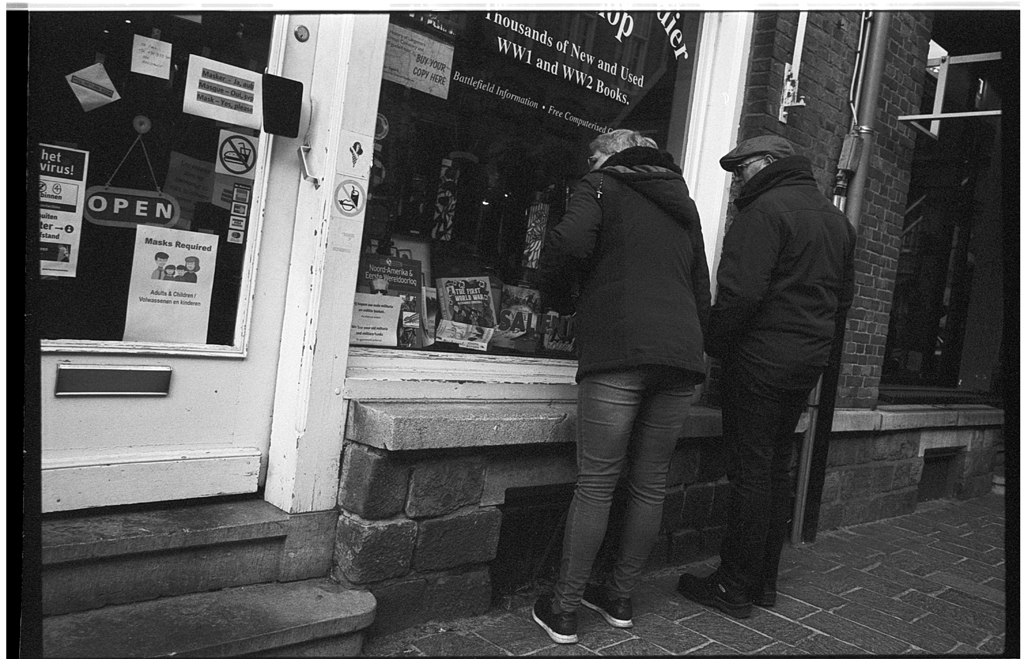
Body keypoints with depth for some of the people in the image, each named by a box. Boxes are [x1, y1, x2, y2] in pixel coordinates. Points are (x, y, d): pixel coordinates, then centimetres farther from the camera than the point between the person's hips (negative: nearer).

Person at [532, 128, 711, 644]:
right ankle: (620, 599, 23)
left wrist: (559, 299, 4)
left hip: (618, 352, -5)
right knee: (650, 483, 11)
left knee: (596, 483, -2)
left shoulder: (600, 186, 8)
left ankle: (563, 611, 7)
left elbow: (568, 242, -12)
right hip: (683, 355, 6)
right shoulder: (683, 206, 26)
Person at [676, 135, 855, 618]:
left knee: (750, 473, -2)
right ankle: (765, 582, 24)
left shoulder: (766, 210, -13)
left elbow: (741, 292, -22)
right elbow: (844, 297, 20)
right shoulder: (836, 219, 17)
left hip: (761, 360, -9)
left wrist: (713, 344, -10)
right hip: (808, 362, 9)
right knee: (776, 470, 15)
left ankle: (735, 588, 7)